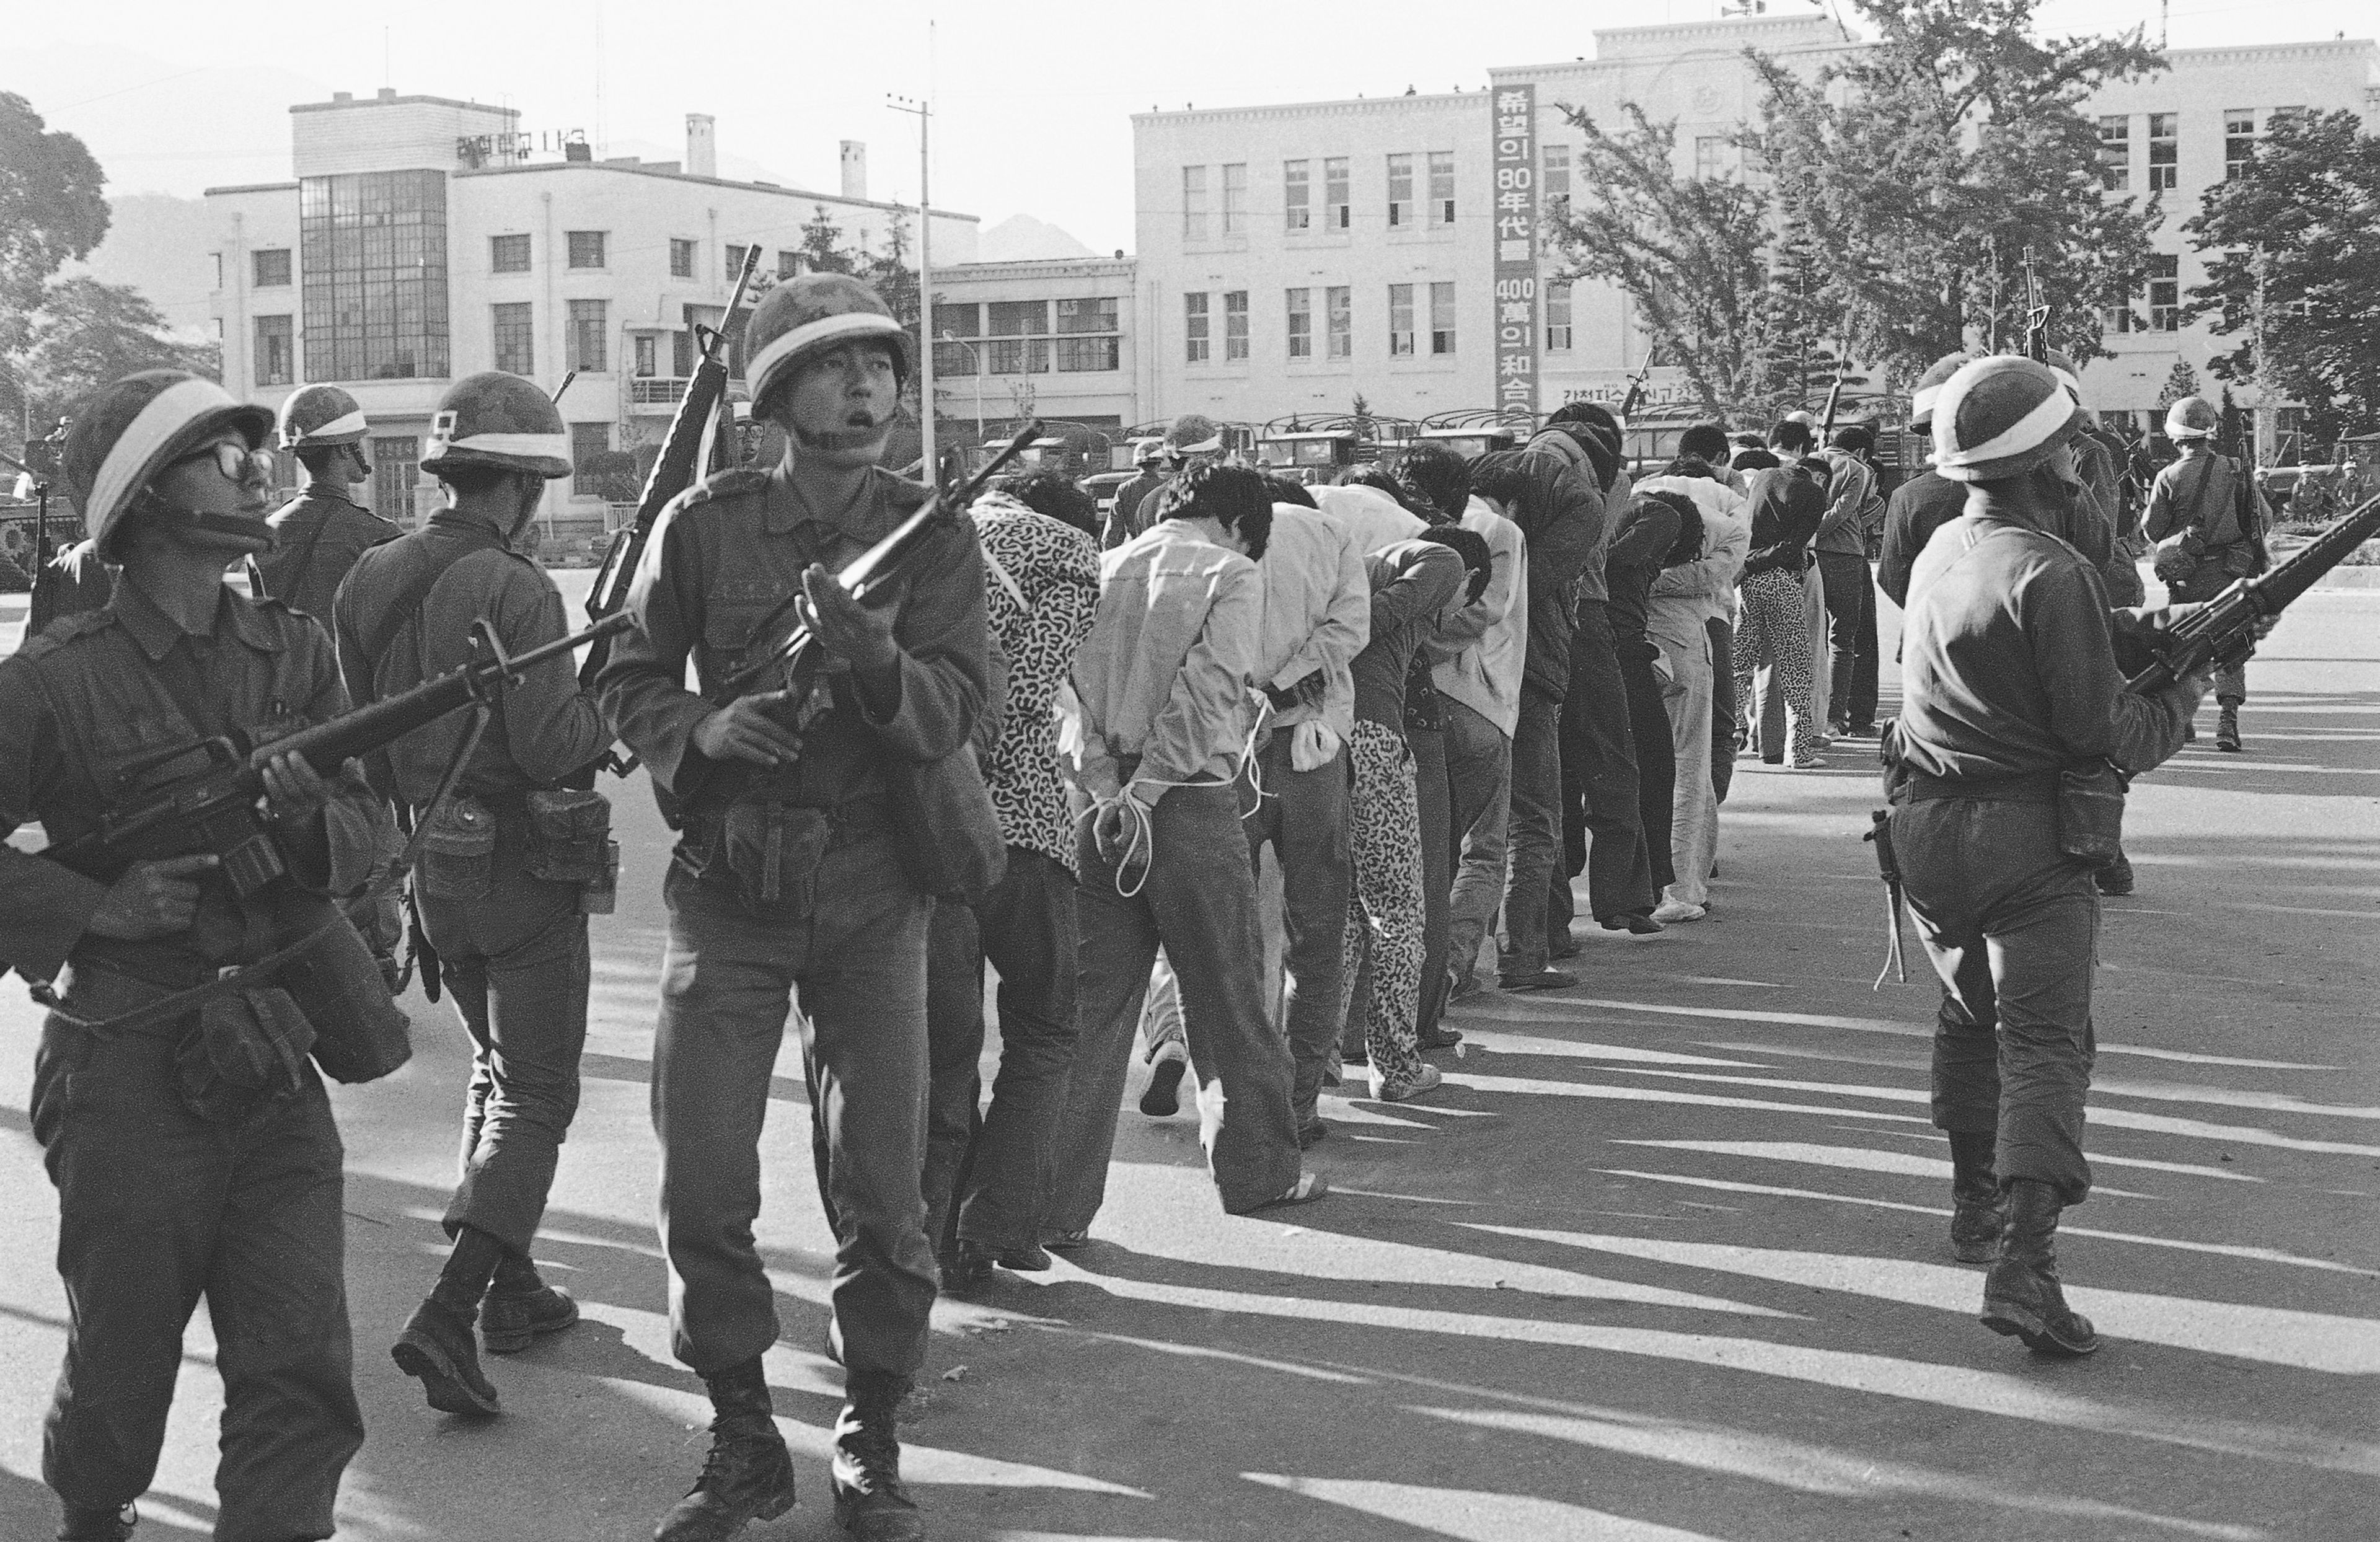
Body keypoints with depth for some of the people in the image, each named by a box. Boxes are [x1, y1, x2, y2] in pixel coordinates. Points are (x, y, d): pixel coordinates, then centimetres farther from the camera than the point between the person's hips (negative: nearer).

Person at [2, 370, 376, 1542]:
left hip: (275, 1064, 3)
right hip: (128, 1078, -3)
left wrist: (310, 816, -15)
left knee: (302, 1377, -3)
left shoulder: (294, 653, 6)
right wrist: (96, 907, -16)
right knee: (122, 1371, 13)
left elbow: (366, 826, 5)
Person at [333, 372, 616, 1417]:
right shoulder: (515, 590, -19)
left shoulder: (369, 579, 4)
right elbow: (552, 744, -24)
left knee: (497, 1066, 22)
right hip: (522, 865, -7)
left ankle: (510, 1288, 27)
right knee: (536, 1093, 0)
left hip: (430, 860, 7)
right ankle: (450, 1313, -12)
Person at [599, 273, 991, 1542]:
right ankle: (742, 1440, 18)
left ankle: (870, 1440, 21)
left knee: (881, 1194, 2)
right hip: (728, 888, 0)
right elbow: (630, 679, 6)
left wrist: (867, 652, -30)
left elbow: (953, 712, -11)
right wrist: (701, 731, -14)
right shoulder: (704, 524, 0)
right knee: (702, 1188, 0)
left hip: (870, 891, 0)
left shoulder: (931, 537, 0)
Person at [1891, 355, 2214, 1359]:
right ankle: (2022, 1263, -18)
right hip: (2028, 834, -8)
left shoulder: (1942, 551, 7)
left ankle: (1976, 1201, 37)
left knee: (1971, 1014, 24)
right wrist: (2181, 700, 2)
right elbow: (2101, 736, -16)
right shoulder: (2051, 572, -17)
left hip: (1925, 828, 8)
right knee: (2044, 1043, -8)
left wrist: (2143, 628, 1)